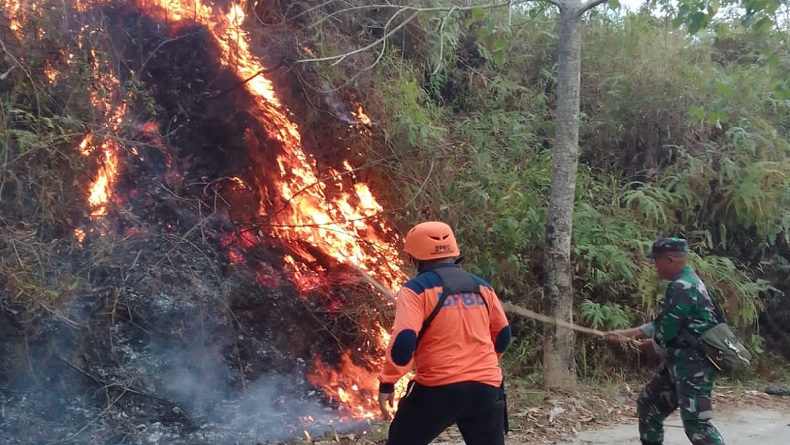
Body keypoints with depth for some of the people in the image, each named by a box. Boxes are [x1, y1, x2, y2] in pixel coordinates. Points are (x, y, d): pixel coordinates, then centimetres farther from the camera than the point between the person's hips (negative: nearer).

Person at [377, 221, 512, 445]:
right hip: (486, 386, 5)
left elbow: (404, 341, -17)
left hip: (439, 388, -4)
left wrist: (387, 383, -9)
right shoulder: (482, 287, 11)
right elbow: (503, 334, 19)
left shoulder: (416, 289, -6)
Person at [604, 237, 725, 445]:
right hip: (680, 362, 11)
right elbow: (662, 324, 20)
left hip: (693, 364, -11)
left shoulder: (682, 288, -19)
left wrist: (648, 344, 4)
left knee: (696, 423, -14)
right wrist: (627, 333, 17)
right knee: (649, 404, 19)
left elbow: (665, 334, -18)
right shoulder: (686, 283, 14)